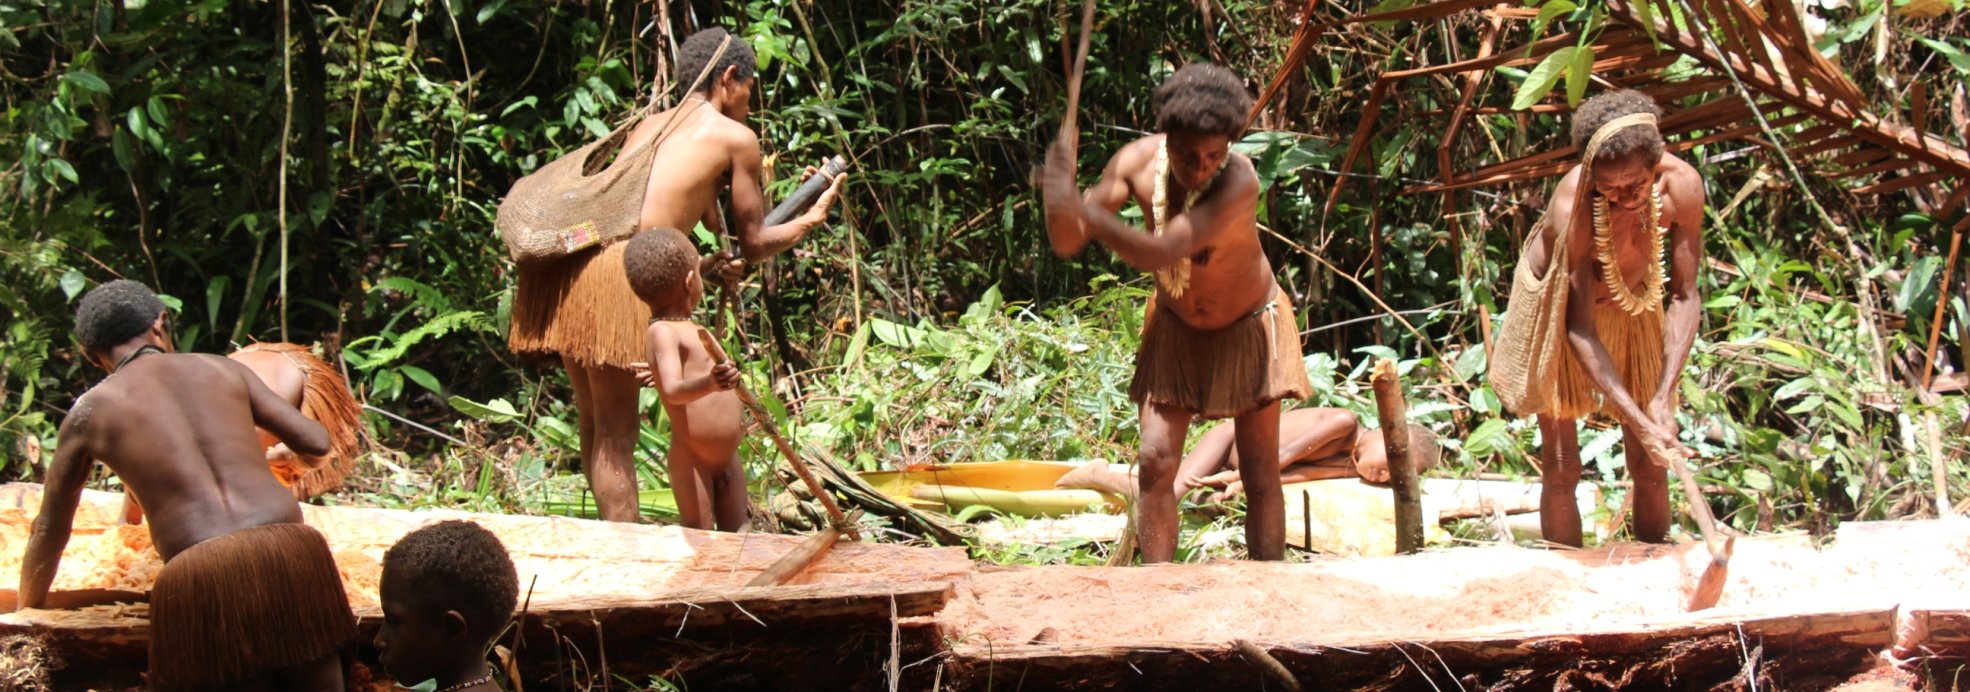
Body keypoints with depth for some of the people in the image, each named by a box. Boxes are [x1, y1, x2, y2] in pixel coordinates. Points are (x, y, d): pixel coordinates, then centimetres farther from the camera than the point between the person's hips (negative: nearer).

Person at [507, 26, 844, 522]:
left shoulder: (649, 126, 28)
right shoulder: (736, 138, 9)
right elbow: (755, 244, 17)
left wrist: (702, 267, 28)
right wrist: (811, 219, 33)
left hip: (565, 256, 7)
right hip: (614, 274, -7)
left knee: (594, 422, 16)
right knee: (616, 430, -2)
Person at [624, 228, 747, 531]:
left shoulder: (694, 330, 13)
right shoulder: (662, 332, -16)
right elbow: (673, 391, -31)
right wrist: (708, 384, -48)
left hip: (728, 458, 9)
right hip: (691, 460, -9)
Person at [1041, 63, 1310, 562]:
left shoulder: (1239, 182, -35)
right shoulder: (1138, 161, -21)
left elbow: (1161, 253, -43)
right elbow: (1067, 242, -18)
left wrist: (1083, 207, -49)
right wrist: (1060, 202, -40)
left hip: (1247, 328, -3)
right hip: (1175, 329, 3)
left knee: (1260, 471, -2)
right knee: (1155, 461, -6)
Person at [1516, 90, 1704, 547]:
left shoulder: (1681, 186, -29)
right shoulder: (1572, 208, -39)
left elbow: (1685, 297, -21)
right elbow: (1580, 330, -34)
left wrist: (1663, 399, -30)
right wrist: (1638, 420, -40)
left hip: (1633, 307, 4)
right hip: (1559, 310, -3)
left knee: (1649, 462, 6)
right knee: (1561, 467, -2)